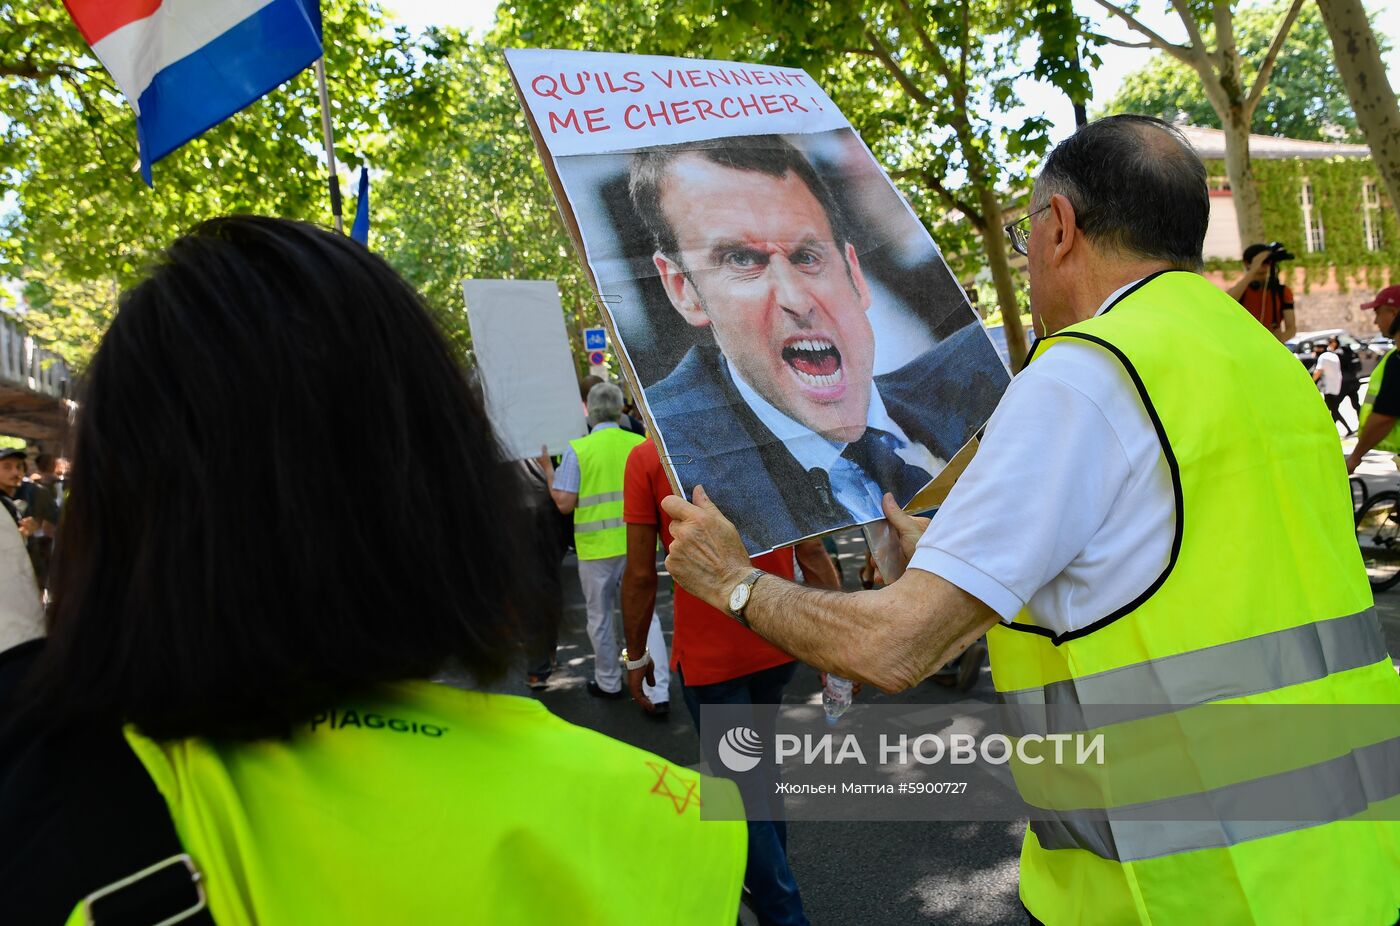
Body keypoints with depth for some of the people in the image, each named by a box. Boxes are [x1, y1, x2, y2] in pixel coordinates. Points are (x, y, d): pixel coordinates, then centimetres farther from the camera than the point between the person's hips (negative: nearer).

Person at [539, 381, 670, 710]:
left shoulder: (578, 449, -8)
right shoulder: (642, 445, -1)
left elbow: (565, 503, -9)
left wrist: (548, 469, 4)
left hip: (597, 546, -2)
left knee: (600, 616, 15)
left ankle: (608, 683, 29)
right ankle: (658, 693, 1)